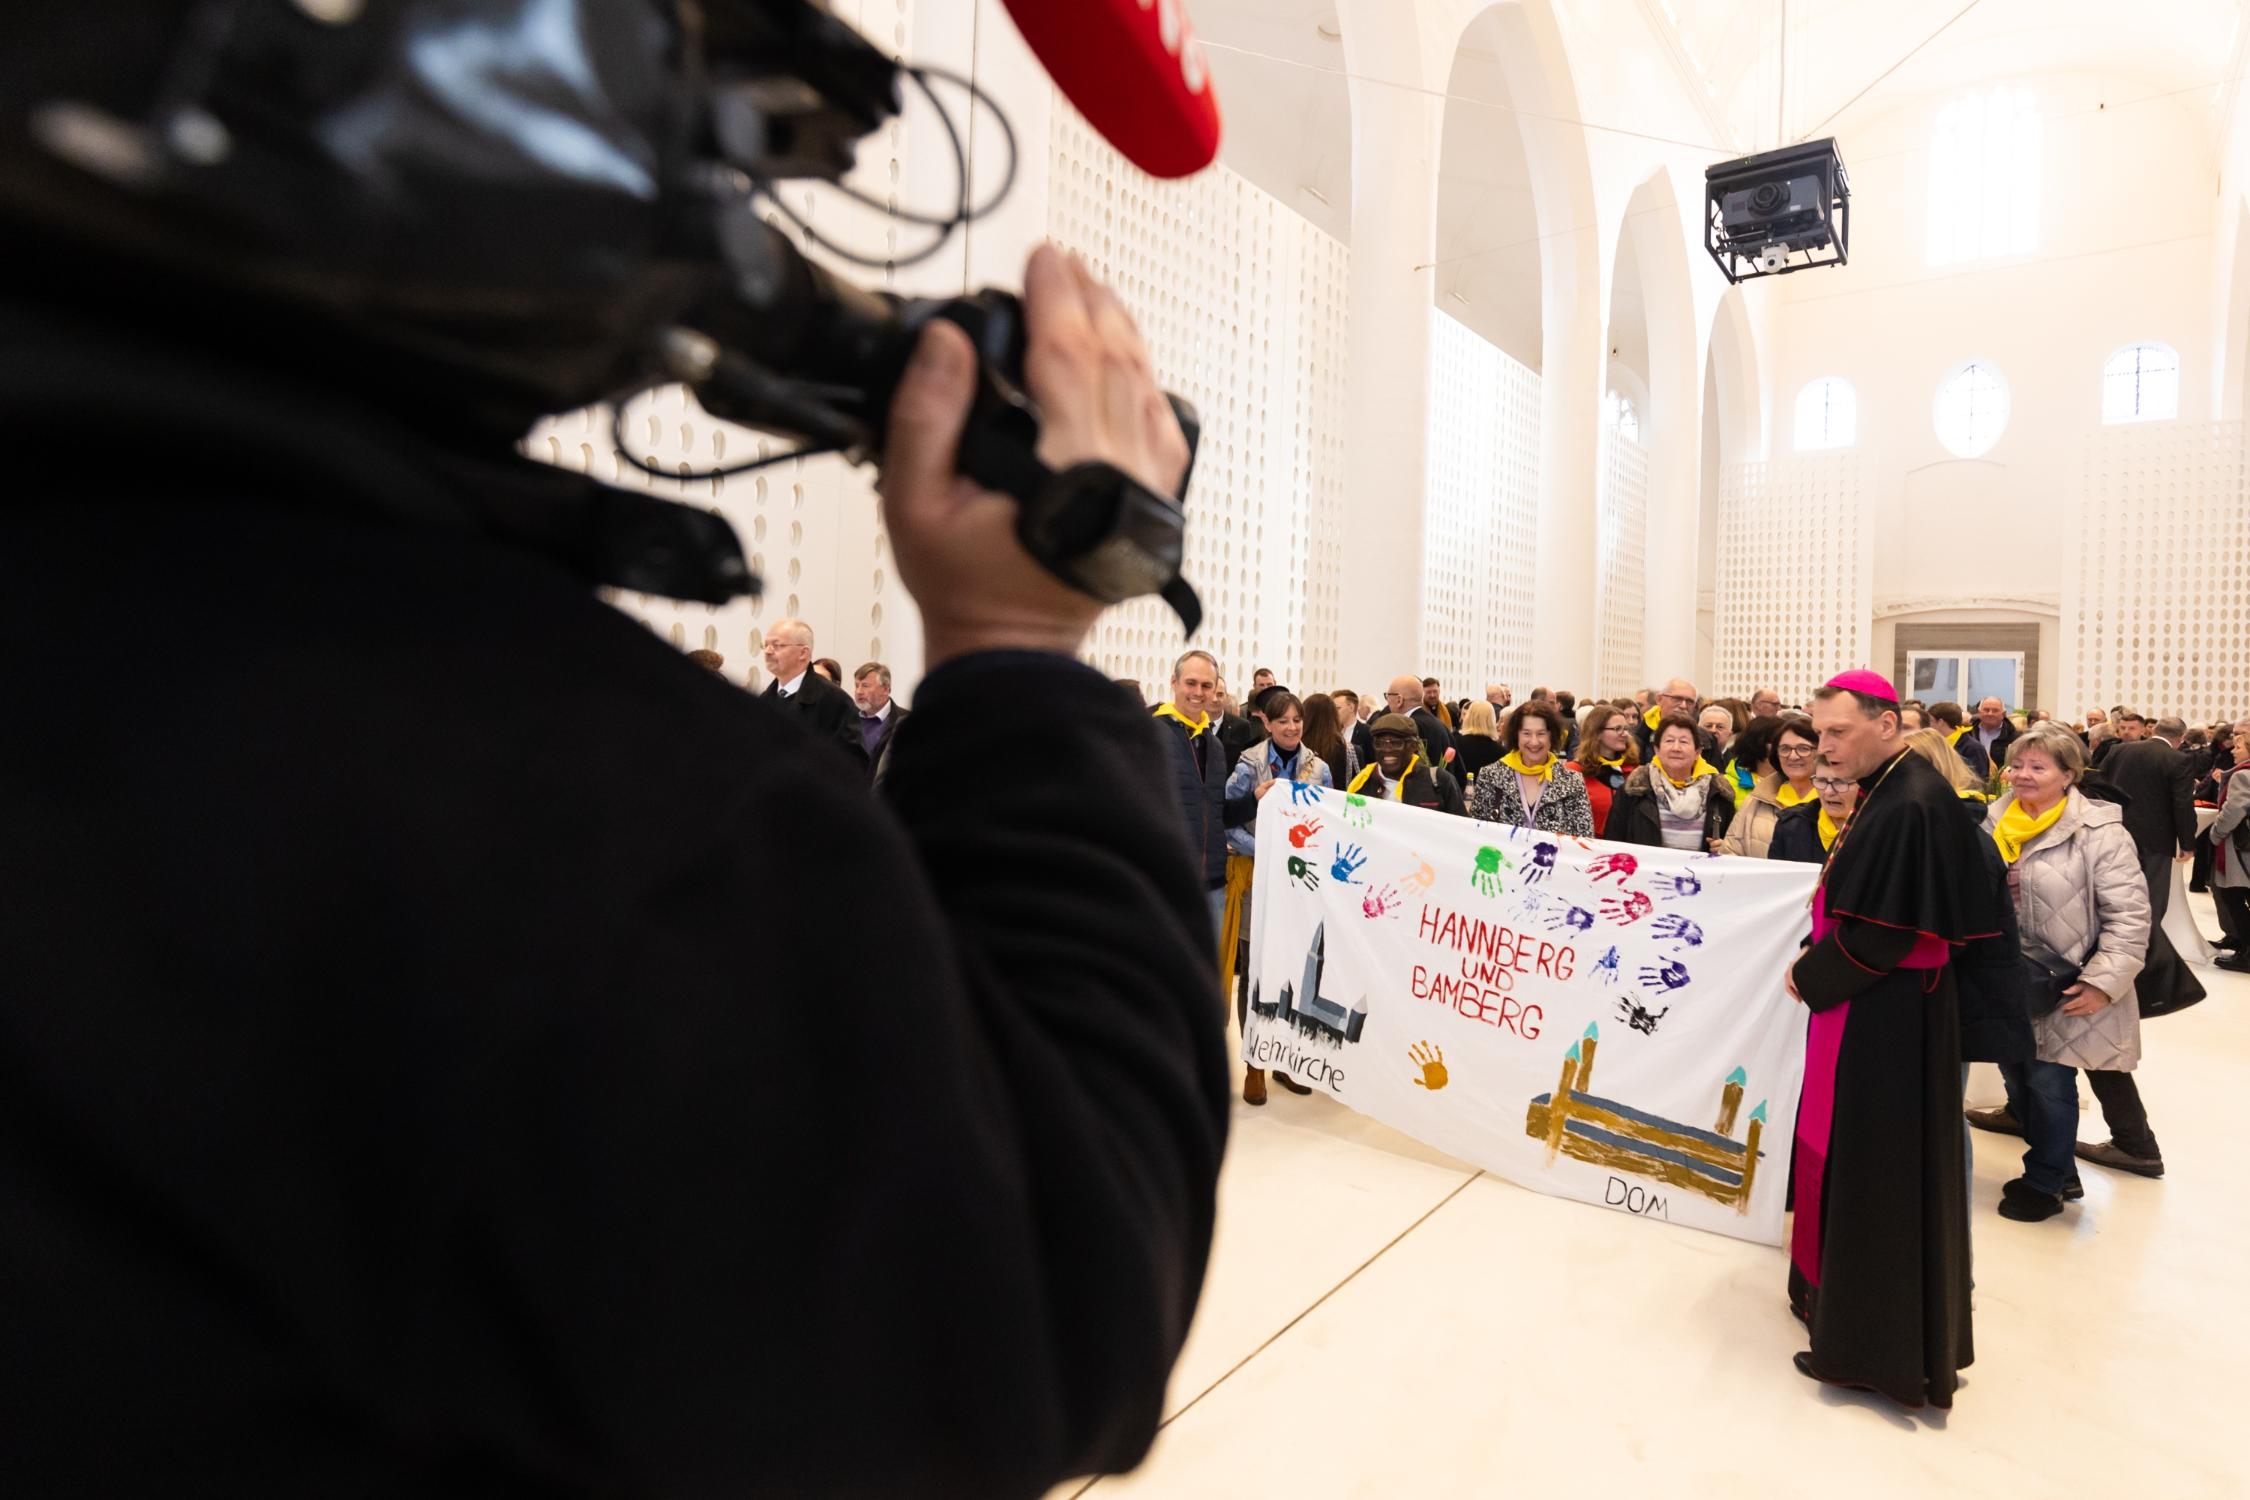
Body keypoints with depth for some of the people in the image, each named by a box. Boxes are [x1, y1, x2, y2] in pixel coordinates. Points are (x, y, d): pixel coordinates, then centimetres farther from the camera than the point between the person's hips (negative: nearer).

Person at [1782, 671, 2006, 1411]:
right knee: (1847, 1154, 20)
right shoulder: (1885, 791, 7)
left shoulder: (1911, 806, -22)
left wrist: (1810, 975, -9)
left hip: (1886, 1018, -9)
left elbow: (1878, 929, -22)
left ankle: (1877, 1341, 19)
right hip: (1868, 1004, 9)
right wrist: (1817, 959, 5)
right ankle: (1841, 1292, 36)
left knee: (1875, 1170, 4)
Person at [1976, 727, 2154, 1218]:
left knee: (2049, 1079, -2)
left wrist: (2103, 982, -19)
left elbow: (2128, 915, -15)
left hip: (2067, 983, -6)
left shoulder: (2099, 831, -14)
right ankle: (2059, 1170, 32)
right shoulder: (1995, 823, 4)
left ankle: (2045, 1183, 17)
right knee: (2017, 1075, 13)